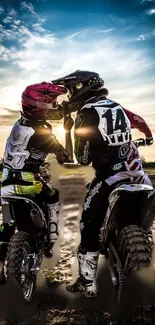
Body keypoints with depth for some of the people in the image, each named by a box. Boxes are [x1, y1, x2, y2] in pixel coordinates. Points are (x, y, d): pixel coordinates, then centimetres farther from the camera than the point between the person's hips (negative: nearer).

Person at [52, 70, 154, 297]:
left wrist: (69, 131, 3)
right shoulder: (118, 107, 10)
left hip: (109, 177, -6)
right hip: (136, 172, 7)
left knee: (89, 227, 5)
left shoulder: (86, 114, -11)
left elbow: (83, 159, -8)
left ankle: (87, 283, 15)